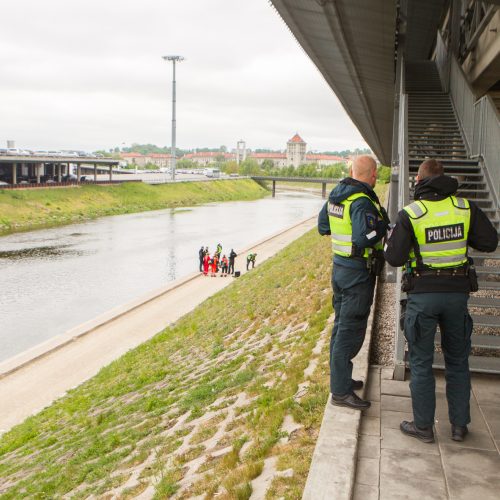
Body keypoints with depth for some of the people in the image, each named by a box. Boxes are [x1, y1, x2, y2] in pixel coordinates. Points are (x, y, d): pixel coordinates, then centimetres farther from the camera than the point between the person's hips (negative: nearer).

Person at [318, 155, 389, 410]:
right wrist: (382, 222, -16)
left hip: (339, 266, 9)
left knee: (341, 326, 19)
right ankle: (341, 391, 4)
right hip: (358, 272, -9)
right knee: (350, 332, -3)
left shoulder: (335, 195, 6)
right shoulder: (362, 202, -21)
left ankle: (340, 379, 32)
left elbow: (322, 227, 17)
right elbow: (365, 239, -31)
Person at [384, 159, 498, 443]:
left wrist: (392, 240, 9)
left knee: (421, 363, 9)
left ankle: (423, 426, 17)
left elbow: (395, 258, -11)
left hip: (423, 294, -3)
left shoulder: (410, 214, -10)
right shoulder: (466, 207, -1)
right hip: (458, 292, 3)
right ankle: (459, 426, 24)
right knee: (458, 361, 17)